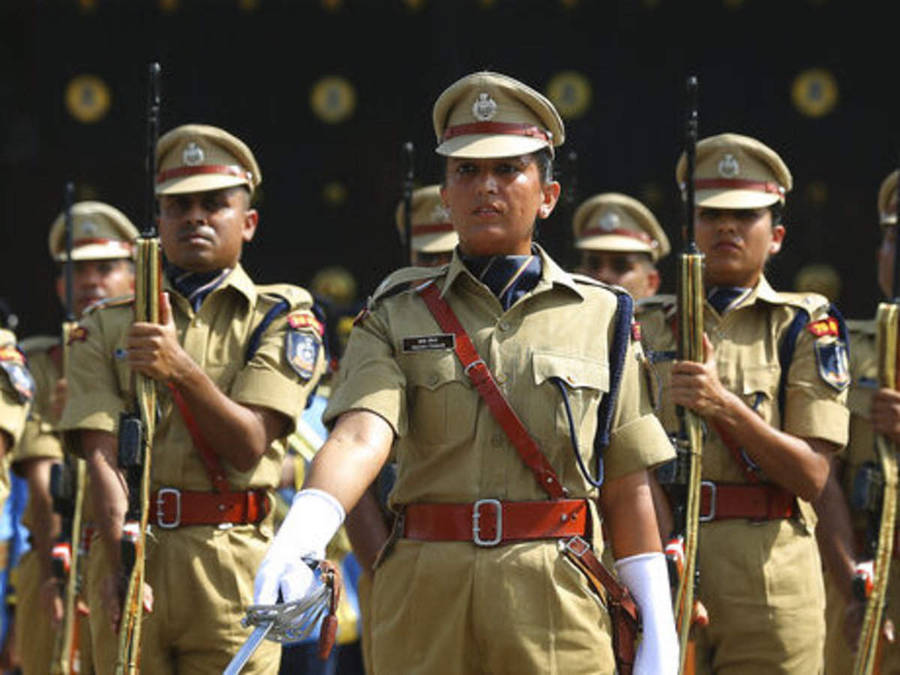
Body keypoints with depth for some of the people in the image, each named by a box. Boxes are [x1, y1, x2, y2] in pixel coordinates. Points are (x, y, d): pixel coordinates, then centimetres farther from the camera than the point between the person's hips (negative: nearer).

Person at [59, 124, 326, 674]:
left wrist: (183, 370, -21)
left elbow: (248, 445, -5)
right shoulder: (107, 327, 13)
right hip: (132, 552, 2)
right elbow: (102, 453, -1)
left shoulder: (282, 317, 8)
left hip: (233, 562, -2)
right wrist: (122, 564, -16)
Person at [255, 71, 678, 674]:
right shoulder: (396, 315, 8)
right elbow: (361, 435, -11)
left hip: (557, 603, 0)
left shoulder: (601, 317, 9)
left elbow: (627, 489, 8)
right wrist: (302, 533, -30)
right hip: (424, 599, 0)